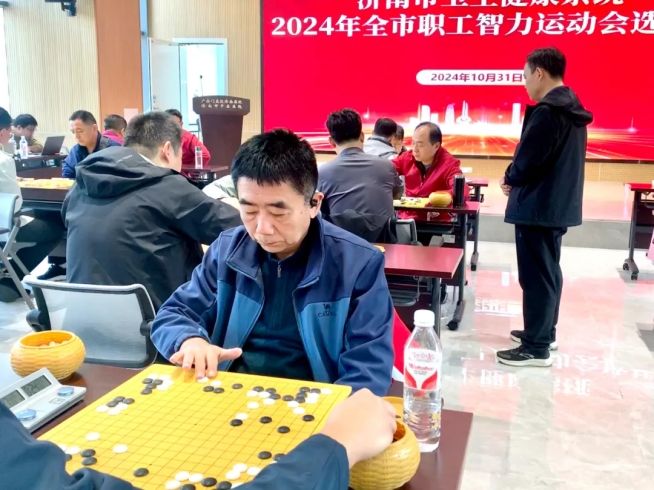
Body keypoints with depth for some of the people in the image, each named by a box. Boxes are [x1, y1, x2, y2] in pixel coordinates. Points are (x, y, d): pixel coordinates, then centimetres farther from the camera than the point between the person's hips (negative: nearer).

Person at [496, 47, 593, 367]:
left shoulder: (547, 111, -19)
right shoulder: (571, 109, 13)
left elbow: (527, 160, -22)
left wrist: (510, 179, -1)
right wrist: (517, 179, 10)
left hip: (539, 206, -10)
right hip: (558, 204, 10)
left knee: (536, 275, -4)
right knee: (548, 271, 18)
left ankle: (536, 348, 3)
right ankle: (544, 332, 31)